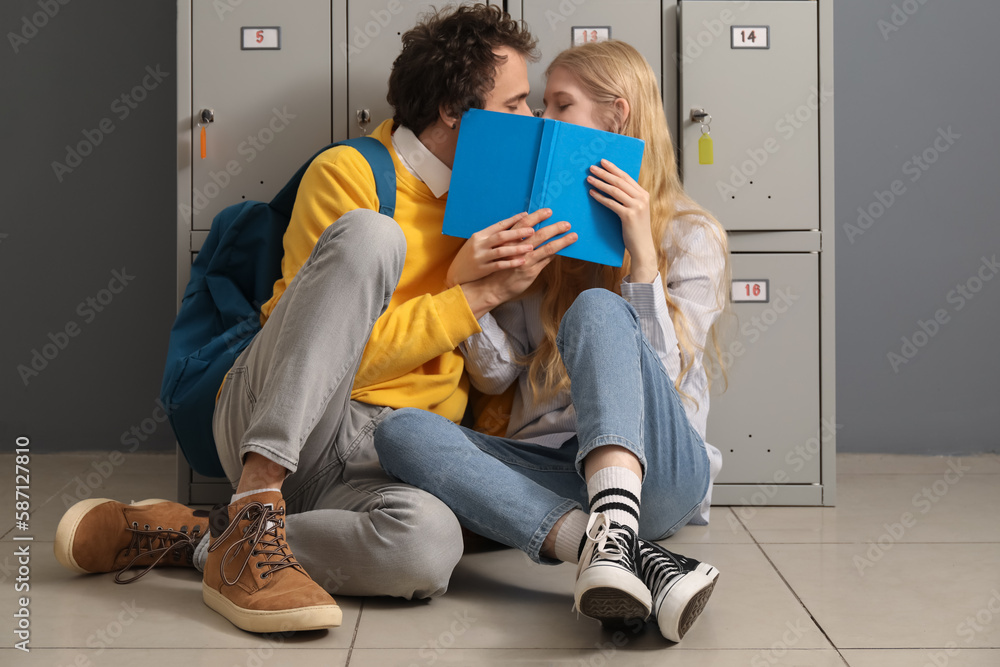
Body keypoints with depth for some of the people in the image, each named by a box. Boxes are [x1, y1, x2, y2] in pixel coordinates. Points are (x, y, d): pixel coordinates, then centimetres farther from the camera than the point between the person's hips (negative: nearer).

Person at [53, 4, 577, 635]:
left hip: (384, 459, 4)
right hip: (271, 422, -4)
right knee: (370, 235, -31)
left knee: (428, 542, -36)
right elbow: (354, 353, -11)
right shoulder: (347, 174, -2)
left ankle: (188, 540, -16)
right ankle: (255, 507, -37)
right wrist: (481, 293, -12)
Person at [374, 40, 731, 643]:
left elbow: (662, 378, -5)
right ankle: (636, 558, -39)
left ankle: (613, 535, -51)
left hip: (655, 470, -4)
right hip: (549, 469, 4)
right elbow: (497, 376, 13)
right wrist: (466, 288, -4)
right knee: (402, 431, -24)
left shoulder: (691, 234, 8)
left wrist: (641, 250, -12)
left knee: (597, 308, -28)